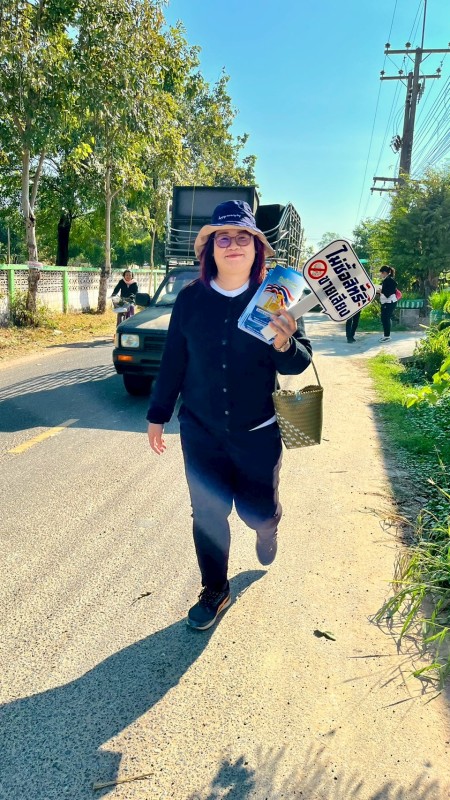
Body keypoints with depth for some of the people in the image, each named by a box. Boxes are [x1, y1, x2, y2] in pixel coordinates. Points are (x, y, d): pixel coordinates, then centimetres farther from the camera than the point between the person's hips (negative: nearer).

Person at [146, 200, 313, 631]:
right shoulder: (190, 298, -4)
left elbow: (298, 363, -10)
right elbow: (172, 361, 3)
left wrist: (285, 344, -33)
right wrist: (157, 415, 6)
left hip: (258, 432, -1)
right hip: (201, 432, 2)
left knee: (258, 510, 10)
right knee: (208, 514, 9)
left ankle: (267, 526, 49)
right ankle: (215, 591, 32)